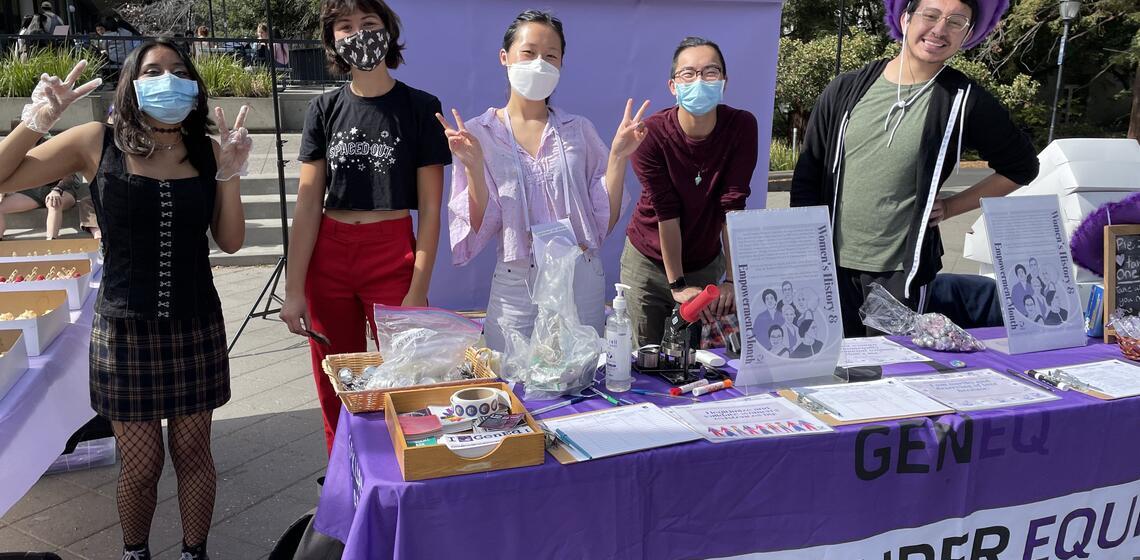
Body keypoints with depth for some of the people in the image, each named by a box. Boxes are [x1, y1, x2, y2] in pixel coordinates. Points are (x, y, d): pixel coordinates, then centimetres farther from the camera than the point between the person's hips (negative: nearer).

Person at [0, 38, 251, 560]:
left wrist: (230, 172, -10)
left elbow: (230, 241, 0)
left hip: (196, 328, 2)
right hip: (125, 330, -1)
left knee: (193, 453, 13)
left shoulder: (207, 151, 0)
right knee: (140, 464, 8)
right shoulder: (96, 144, -5)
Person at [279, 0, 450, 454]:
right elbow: (307, 203, 3)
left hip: (393, 254, -3)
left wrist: (418, 292, -11)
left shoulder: (420, 107, -2)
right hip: (328, 256, 3)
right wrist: (294, 290, -3)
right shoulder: (324, 109, 6)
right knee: (337, 396, 11)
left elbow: (430, 208, -4)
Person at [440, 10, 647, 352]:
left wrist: (618, 156, -7)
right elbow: (479, 231, -3)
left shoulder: (579, 131, 5)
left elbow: (605, 221, 3)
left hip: (583, 283, 2)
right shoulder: (476, 134, -1)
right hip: (516, 286, -1)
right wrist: (473, 168, -16)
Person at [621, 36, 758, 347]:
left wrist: (732, 279, -19)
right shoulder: (651, 134, -20)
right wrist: (677, 285, -18)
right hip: (648, 262, -1)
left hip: (705, 262, 2)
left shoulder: (741, 127, -14)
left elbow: (732, 208, -17)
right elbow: (666, 213, -20)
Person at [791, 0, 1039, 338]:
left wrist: (950, 207, 2)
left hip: (902, 272, -1)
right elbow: (806, 177, 6)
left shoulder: (964, 101, -2)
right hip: (831, 265, 2)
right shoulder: (846, 90, 2)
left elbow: (1021, 167, 10)